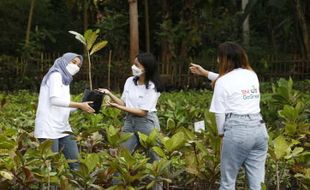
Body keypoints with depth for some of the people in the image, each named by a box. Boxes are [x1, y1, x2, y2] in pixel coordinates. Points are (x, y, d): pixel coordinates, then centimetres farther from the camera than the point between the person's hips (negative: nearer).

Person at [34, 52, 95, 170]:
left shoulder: (65, 79, 22)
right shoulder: (55, 75, -6)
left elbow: (64, 105, 15)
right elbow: (55, 99, -20)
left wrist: (81, 107, 3)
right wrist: (80, 105, -16)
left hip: (63, 127, 9)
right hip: (49, 127, -9)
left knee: (74, 161, 3)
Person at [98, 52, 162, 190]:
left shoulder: (151, 87, -14)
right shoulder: (130, 81, 4)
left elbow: (143, 112, -16)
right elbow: (124, 103, 8)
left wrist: (119, 107, -18)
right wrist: (110, 94, -6)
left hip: (146, 123, -5)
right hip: (129, 122, 6)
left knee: (153, 159, 3)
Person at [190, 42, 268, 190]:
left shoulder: (223, 82, -4)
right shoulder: (252, 75, 14)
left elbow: (220, 113, -5)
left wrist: (221, 132, 13)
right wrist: (206, 73, 39)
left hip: (237, 131, -6)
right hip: (259, 128, 6)